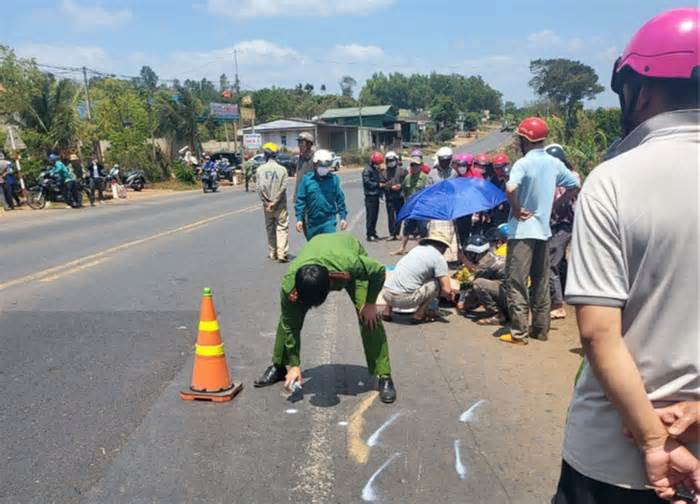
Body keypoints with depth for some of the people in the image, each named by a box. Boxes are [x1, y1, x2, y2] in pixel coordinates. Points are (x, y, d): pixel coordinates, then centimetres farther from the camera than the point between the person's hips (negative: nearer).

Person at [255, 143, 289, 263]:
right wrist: (275, 202, -10)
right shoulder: (282, 169, -4)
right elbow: (283, 187, -11)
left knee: (270, 228, 14)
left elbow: (259, 187, -10)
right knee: (282, 228, 1)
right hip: (280, 205, -2)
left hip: (267, 205, 2)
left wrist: (267, 202, -6)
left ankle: (272, 253, 21)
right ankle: (282, 253, -9)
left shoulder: (260, 169, -3)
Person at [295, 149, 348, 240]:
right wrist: (299, 218, -5)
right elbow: (300, 200, 0)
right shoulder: (307, 179, -2)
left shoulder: (334, 179, 0)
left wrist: (343, 217, 3)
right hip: (312, 221, 1)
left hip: (329, 220, -1)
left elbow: (340, 199, 5)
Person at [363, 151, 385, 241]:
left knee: (375, 215, 11)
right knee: (371, 216, -8)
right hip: (370, 196, -9)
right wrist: (378, 185, -16)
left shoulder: (377, 170, 19)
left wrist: (383, 184, 3)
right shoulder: (367, 170, -9)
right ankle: (369, 235, -6)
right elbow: (367, 182, -17)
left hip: (376, 195, 9)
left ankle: (373, 233, 19)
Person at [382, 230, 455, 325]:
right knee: (437, 283, 8)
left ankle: (387, 310, 23)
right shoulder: (439, 258, 0)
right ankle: (419, 315, 7)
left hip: (386, 294, 7)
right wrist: (449, 295, 20)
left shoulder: (417, 248, 20)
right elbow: (447, 290, -4)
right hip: (405, 299, -6)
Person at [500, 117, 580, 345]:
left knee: (516, 283, -2)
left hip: (522, 229, -7)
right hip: (544, 228, 7)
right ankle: (541, 328, 21)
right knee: (541, 282, 13)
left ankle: (519, 333, -1)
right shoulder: (554, 163, 6)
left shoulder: (523, 163, -15)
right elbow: (575, 184, 17)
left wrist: (516, 209, -16)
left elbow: (510, 189, -32)